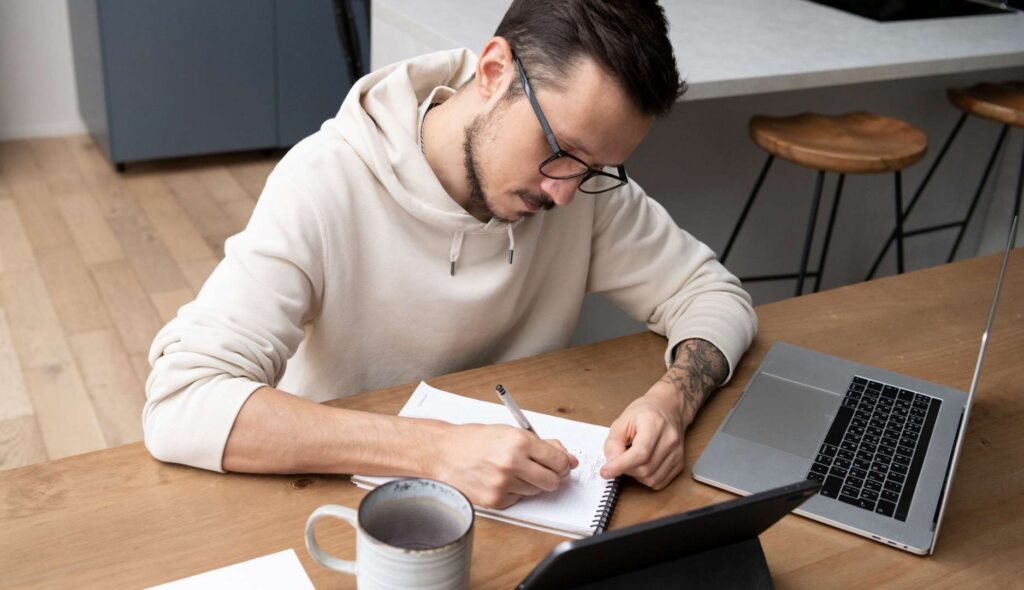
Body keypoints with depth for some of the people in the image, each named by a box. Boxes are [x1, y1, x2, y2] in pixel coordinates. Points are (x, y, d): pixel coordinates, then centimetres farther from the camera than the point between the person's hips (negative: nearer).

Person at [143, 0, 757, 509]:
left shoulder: (586, 181, -10)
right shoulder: (327, 184, -22)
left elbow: (715, 295, -1)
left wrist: (672, 398, -22)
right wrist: (435, 448, -36)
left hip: (518, 498, 3)